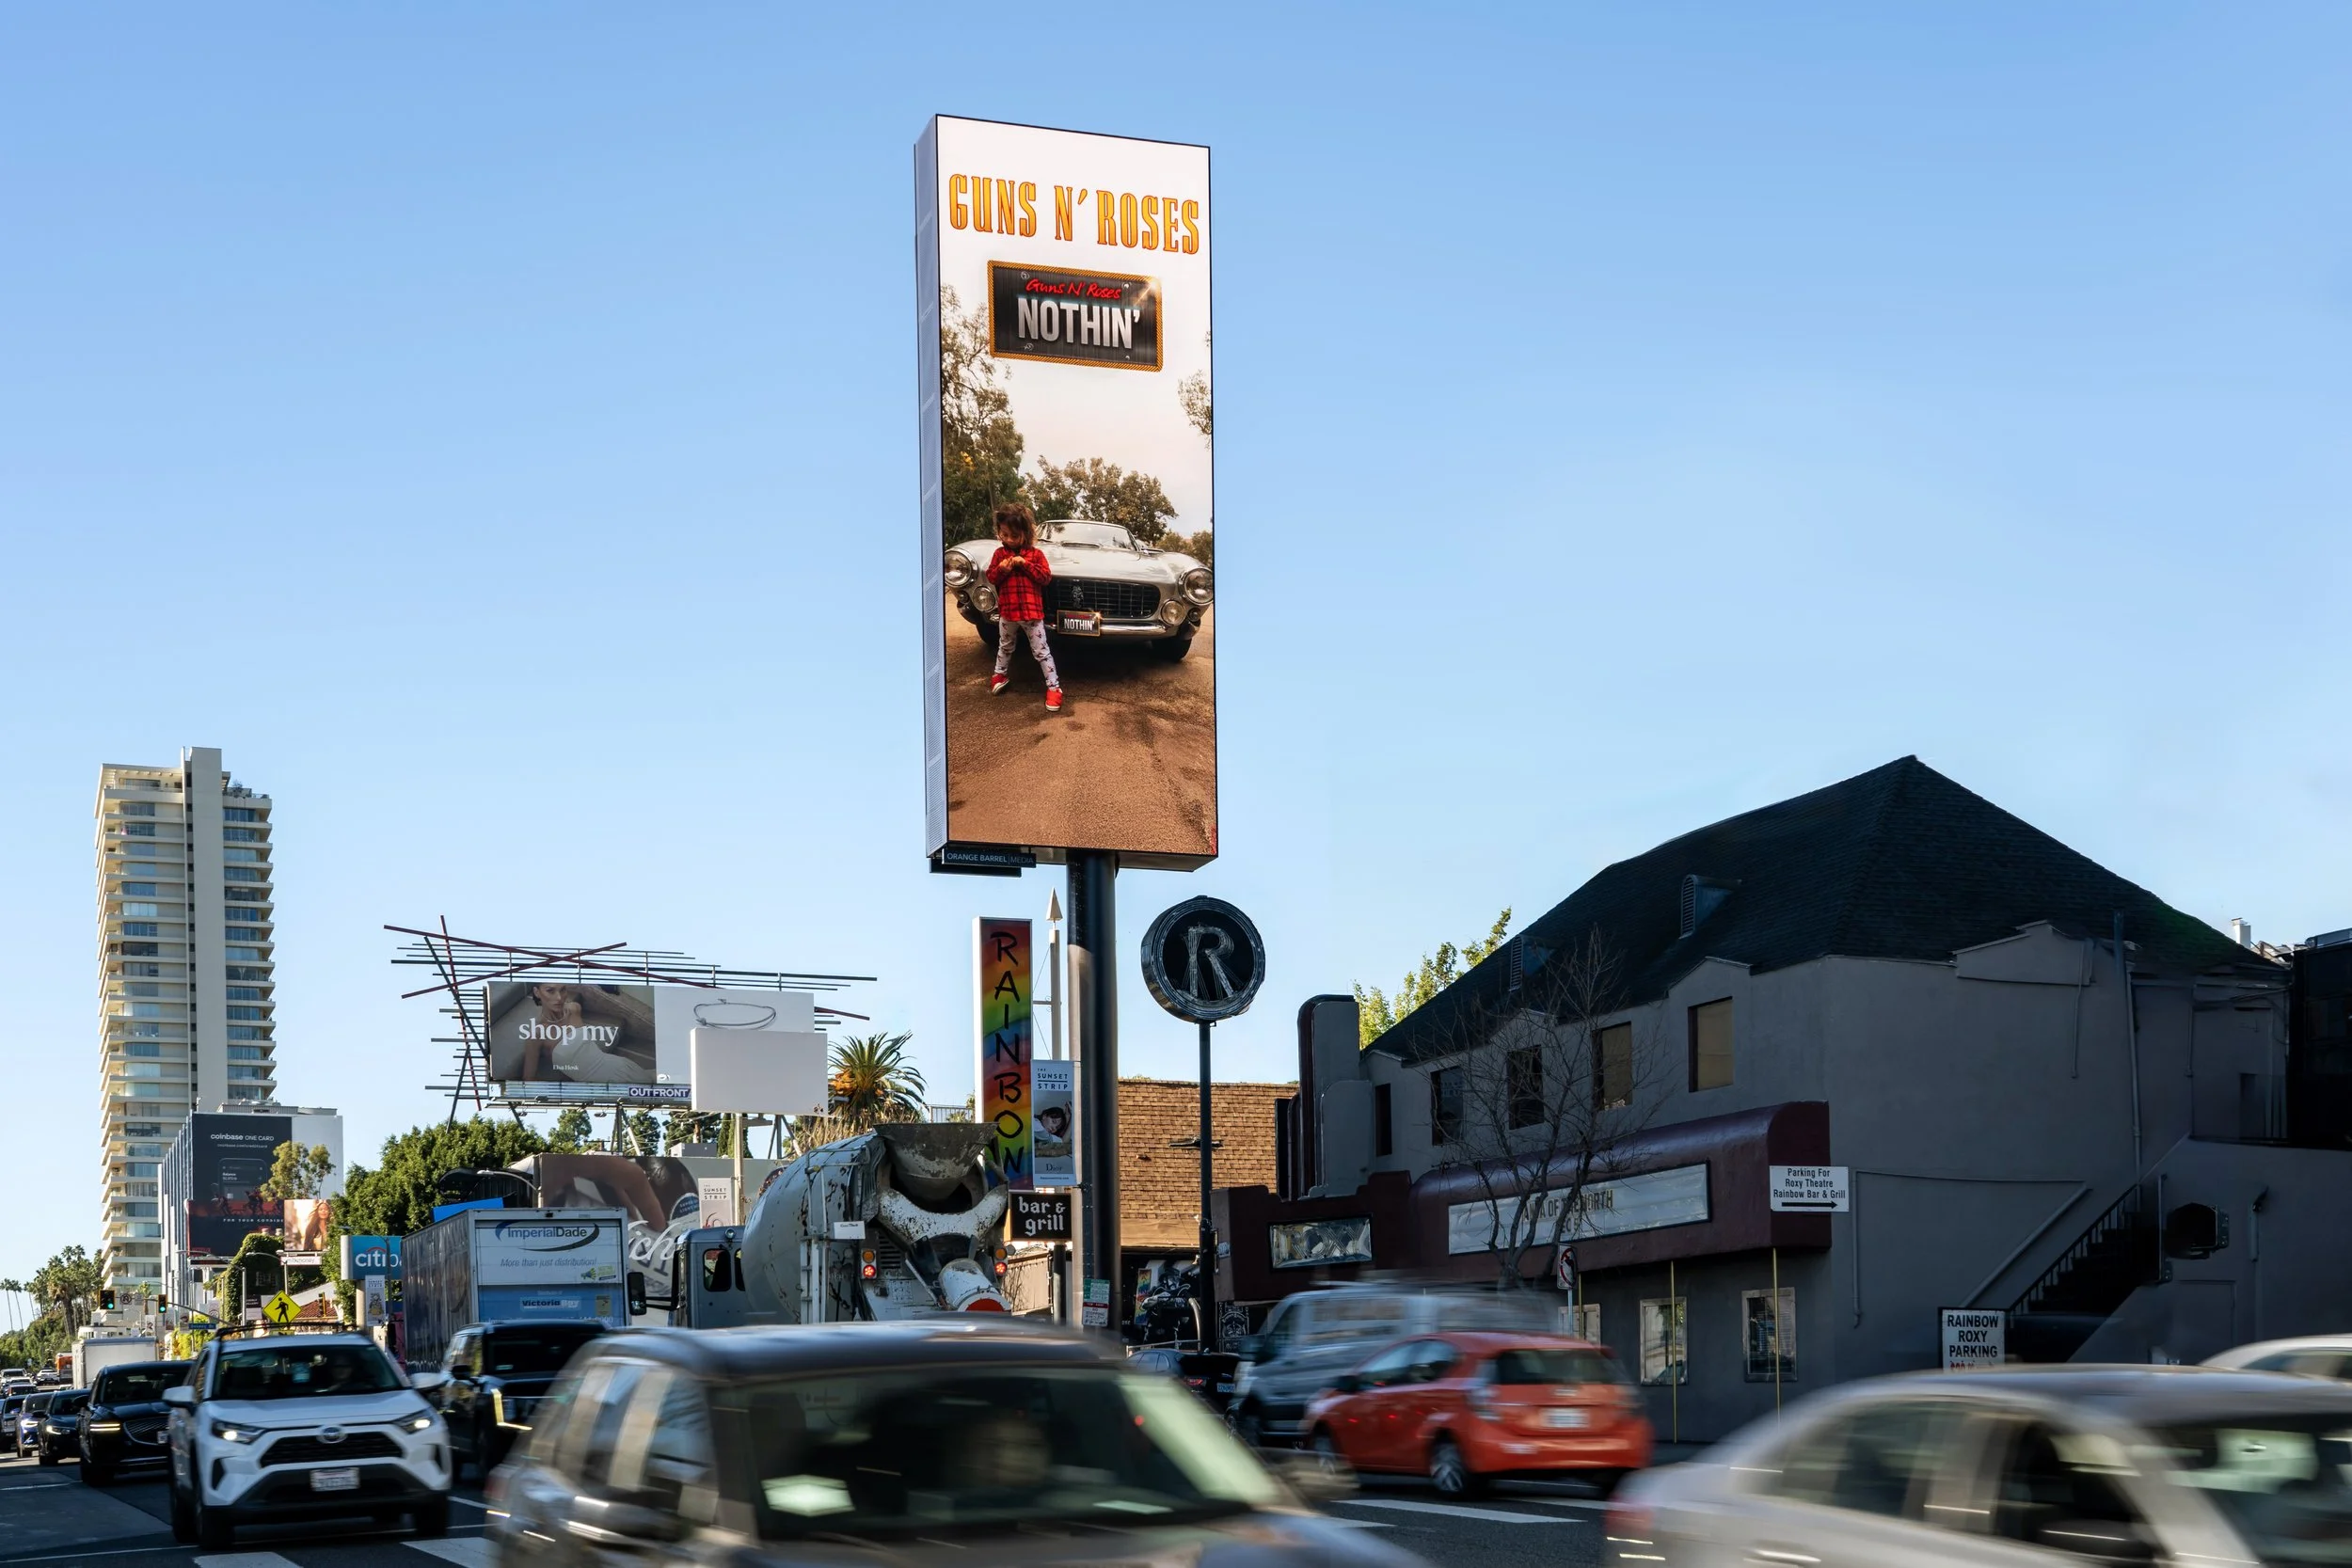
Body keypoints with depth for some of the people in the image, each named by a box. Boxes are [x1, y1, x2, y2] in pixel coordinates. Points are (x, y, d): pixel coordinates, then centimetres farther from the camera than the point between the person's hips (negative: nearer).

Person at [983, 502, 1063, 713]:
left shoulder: (1035, 554, -4)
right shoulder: (999, 553, 3)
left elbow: (1046, 576, -11)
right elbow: (991, 577, 3)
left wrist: (1025, 564, -20)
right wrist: (1001, 570, -19)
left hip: (1032, 612, -3)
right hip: (1007, 611, 3)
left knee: (1041, 651, -1)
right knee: (1005, 647, 24)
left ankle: (1054, 686, 0)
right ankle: (1001, 674, 44)